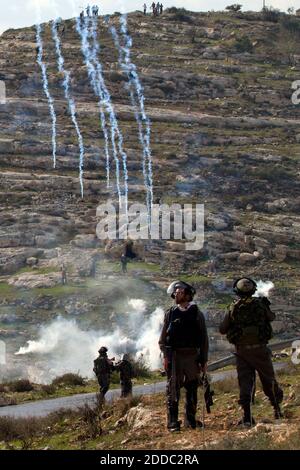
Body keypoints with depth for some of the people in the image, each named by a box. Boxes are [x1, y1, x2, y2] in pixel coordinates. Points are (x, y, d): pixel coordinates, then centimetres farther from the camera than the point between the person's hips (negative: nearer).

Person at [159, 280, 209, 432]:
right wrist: (166, 356, -5)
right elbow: (163, 338, 7)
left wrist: (204, 360, 2)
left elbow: (204, 339, 7)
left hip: (192, 355, 1)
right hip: (175, 356, -1)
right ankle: (172, 422, -4)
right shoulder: (170, 313, 8)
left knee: (192, 390, 7)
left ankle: (191, 420, 17)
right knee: (173, 391, -4)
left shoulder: (197, 314, 7)